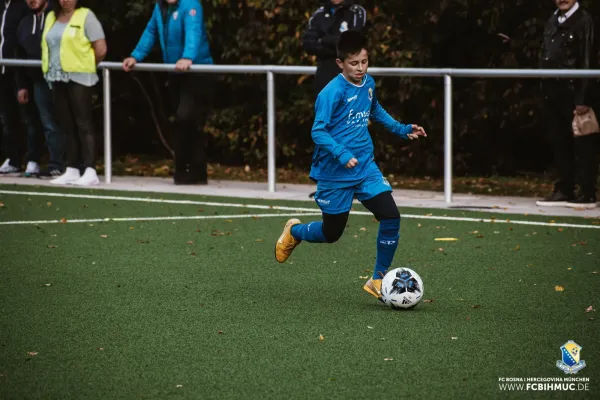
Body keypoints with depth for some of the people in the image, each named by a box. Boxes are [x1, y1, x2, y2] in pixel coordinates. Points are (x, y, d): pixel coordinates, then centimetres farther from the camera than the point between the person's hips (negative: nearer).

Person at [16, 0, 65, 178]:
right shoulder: (25, 23, 20)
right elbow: (21, 56, 23)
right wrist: (22, 85, 19)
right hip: (40, 81, 6)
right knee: (49, 124, 3)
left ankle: (63, 164, -3)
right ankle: (57, 164, 5)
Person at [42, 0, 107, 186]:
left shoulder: (85, 16, -6)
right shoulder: (51, 17, 14)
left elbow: (101, 49, -8)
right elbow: (47, 45, 25)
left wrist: (86, 65, 3)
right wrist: (50, 66, 13)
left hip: (79, 77, -7)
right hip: (57, 77, 7)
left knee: (83, 124, -8)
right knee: (67, 125, 8)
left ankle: (90, 171, -9)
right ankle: (72, 170, 11)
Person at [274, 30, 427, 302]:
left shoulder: (368, 84, 3)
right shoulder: (332, 92, -19)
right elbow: (318, 131, -21)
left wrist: (401, 129, 21)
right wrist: (342, 155, -33)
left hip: (365, 168, 6)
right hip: (334, 174, -6)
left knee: (391, 216, -11)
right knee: (332, 234, 7)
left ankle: (379, 279, 2)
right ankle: (294, 231, 40)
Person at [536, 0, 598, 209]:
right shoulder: (552, 23, 16)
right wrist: (544, 88, 12)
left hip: (573, 92, -7)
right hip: (552, 93, 7)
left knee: (583, 145, -2)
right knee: (559, 144, 10)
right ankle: (564, 191, 15)